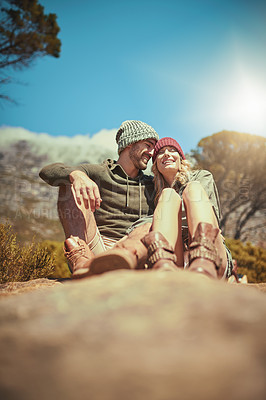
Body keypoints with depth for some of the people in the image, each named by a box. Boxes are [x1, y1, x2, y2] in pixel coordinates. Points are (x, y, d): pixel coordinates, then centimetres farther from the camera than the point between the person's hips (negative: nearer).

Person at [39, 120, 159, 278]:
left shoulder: (151, 186, 23)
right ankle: (83, 256, -39)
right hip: (92, 246, -1)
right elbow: (48, 171, -4)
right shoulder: (97, 173, 11)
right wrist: (76, 174, -25)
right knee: (69, 185, -14)